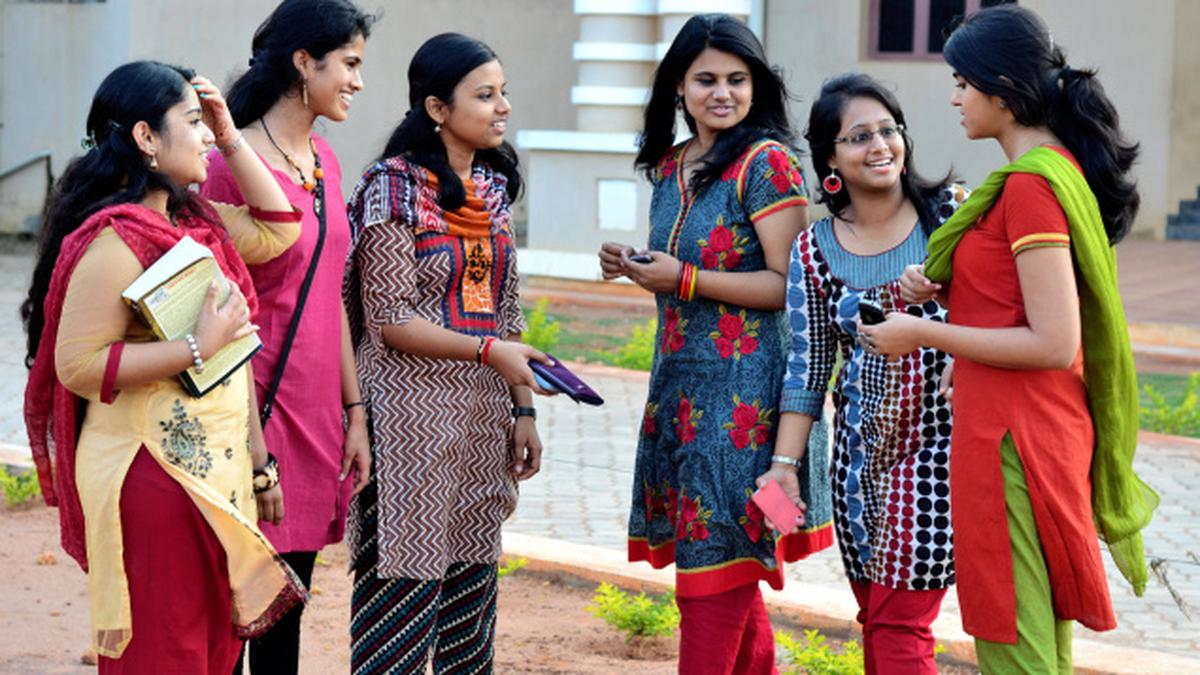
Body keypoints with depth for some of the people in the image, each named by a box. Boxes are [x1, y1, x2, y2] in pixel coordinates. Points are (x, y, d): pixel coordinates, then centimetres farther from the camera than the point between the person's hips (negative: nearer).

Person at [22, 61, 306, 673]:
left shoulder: (195, 220, 12)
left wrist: (230, 138, 14)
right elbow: (77, 365, -21)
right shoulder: (115, 239, -16)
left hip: (215, 474, 9)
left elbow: (277, 229, 24)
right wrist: (199, 348, -21)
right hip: (151, 478, -9)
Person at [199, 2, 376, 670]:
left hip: (319, 418, 7)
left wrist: (355, 413, 14)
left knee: (287, 611, 13)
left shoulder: (324, 161, 12)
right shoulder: (232, 166, -13)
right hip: (260, 410, -7)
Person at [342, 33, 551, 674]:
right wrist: (490, 351, -15)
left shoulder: (494, 187, 11)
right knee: (406, 586, -3)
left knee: (472, 585, 10)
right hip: (412, 413, -7)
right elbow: (390, 319, -13)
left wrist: (523, 408, 11)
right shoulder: (396, 186, -9)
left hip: (482, 416, 7)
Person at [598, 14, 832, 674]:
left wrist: (684, 279, -17)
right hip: (681, 384, 8)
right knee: (730, 574, 14)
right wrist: (633, 267, 4)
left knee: (717, 570, -5)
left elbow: (789, 286, -15)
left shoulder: (767, 163, -10)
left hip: (744, 392, -8)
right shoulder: (669, 169, 13)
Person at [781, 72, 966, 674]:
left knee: (899, 623, -6)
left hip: (940, 443, -3)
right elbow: (807, 372, 5)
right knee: (875, 620, 9)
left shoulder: (953, 211, -3)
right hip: (862, 456, 3)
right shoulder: (814, 251, 2)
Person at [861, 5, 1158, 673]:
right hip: (1051, 429, 10)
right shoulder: (1062, 168, 12)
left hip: (1011, 441, -10)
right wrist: (943, 287, 7)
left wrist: (924, 334, -15)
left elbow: (1053, 344, -22)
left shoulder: (1031, 184, -18)